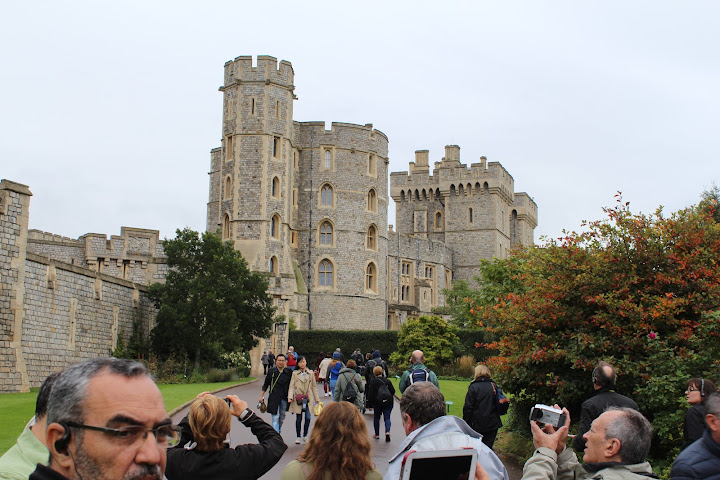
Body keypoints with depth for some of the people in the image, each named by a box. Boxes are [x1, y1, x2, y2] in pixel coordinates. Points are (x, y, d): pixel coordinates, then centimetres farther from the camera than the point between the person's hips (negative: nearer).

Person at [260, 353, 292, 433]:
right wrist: (261, 396, 5)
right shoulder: (271, 371, -1)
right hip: (274, 398, -2)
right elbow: (266, 384, 7)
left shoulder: (289, 372, 2)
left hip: (284, 398, 2)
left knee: (282, 417, 13)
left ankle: (278, 432, 32)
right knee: (275, 418, -7)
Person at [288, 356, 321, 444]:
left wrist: (317, 399, 12)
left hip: (308, 399, 1)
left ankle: (305, 435, 12)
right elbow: (292, 386, 1)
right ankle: (298, 437, 18)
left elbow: (314, 386, 14)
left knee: (308, 418, -8)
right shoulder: (295, 373, 5)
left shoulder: (311, 373, 9)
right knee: (298, 419, 4)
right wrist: (290, 397, -13)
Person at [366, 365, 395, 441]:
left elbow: (370, 394, -6)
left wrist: (370, 404, -2)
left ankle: (377, 434, 21)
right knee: (387, 418, 3)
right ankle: (387, 432, -21)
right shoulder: (387, 381, 5)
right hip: (389, 402, 2)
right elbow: (393, 391, 7)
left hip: (377, 402, -2)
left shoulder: (372, 381, -3)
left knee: (376, 417, 16)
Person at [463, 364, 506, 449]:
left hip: (476, 424, -3)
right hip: (492, 424, 3)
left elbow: (468, 407, -9)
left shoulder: (473, 387, -10)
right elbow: (499, 405, 8)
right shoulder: (494, 386, 1)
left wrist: (465, 422, 1)